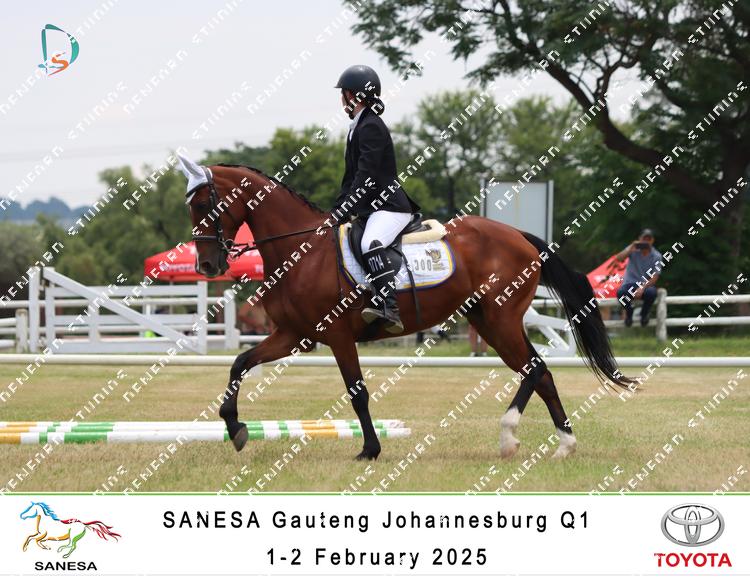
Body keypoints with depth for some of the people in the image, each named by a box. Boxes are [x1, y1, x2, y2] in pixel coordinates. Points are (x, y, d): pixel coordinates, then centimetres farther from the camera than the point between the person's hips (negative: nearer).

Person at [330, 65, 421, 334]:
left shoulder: (371, 127, -12)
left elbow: (365, 177, -21)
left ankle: (390, 309, -50)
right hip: (369, 208, 12)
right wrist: (335, 211, 15)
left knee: (370, 243, -37)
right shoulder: (358, 127, 20)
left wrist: (343, 211, -24)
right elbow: (352, 177, 23)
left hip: (389, 207, -12)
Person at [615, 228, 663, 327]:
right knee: (621, 293, -35)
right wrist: (631, 248, -27)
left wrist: (642, 288, -25)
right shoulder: (633, 250, -1)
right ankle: (629, 313, 2)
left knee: (651, 292, -37)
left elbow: (654, 277, -9)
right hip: (630, 282, 0)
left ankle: (644, 314, -1)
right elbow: (619, 258, -15)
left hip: (646, 285, 0)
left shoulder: (656, 256, -3)